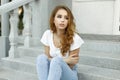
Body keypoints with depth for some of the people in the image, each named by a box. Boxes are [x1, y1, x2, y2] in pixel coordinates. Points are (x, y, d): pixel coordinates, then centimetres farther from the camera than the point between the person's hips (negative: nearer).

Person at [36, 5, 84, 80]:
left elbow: (71, 65, -8)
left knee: (57, 60, -34)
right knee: (42, 57, -26)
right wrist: (65, 60, -14)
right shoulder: (47, 34, -5)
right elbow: (47, 58, -2)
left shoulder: (74, 38, -16)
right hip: (52, 72, 3)